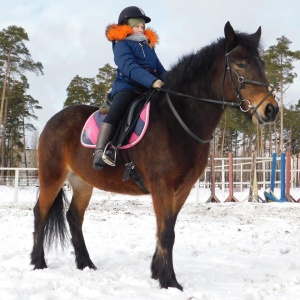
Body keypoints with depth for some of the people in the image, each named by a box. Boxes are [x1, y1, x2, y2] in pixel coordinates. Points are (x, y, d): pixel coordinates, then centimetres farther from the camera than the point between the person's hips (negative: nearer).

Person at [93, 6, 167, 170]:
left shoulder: (148, 46, 24)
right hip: (127, 86, -7)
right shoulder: (121, 45, 1)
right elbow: (130, 67, -17)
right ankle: (100, 152, -37)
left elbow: (160, 69, 19)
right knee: (116, 110, -30)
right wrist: (153, 81, -30)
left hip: (148, 89, 7)